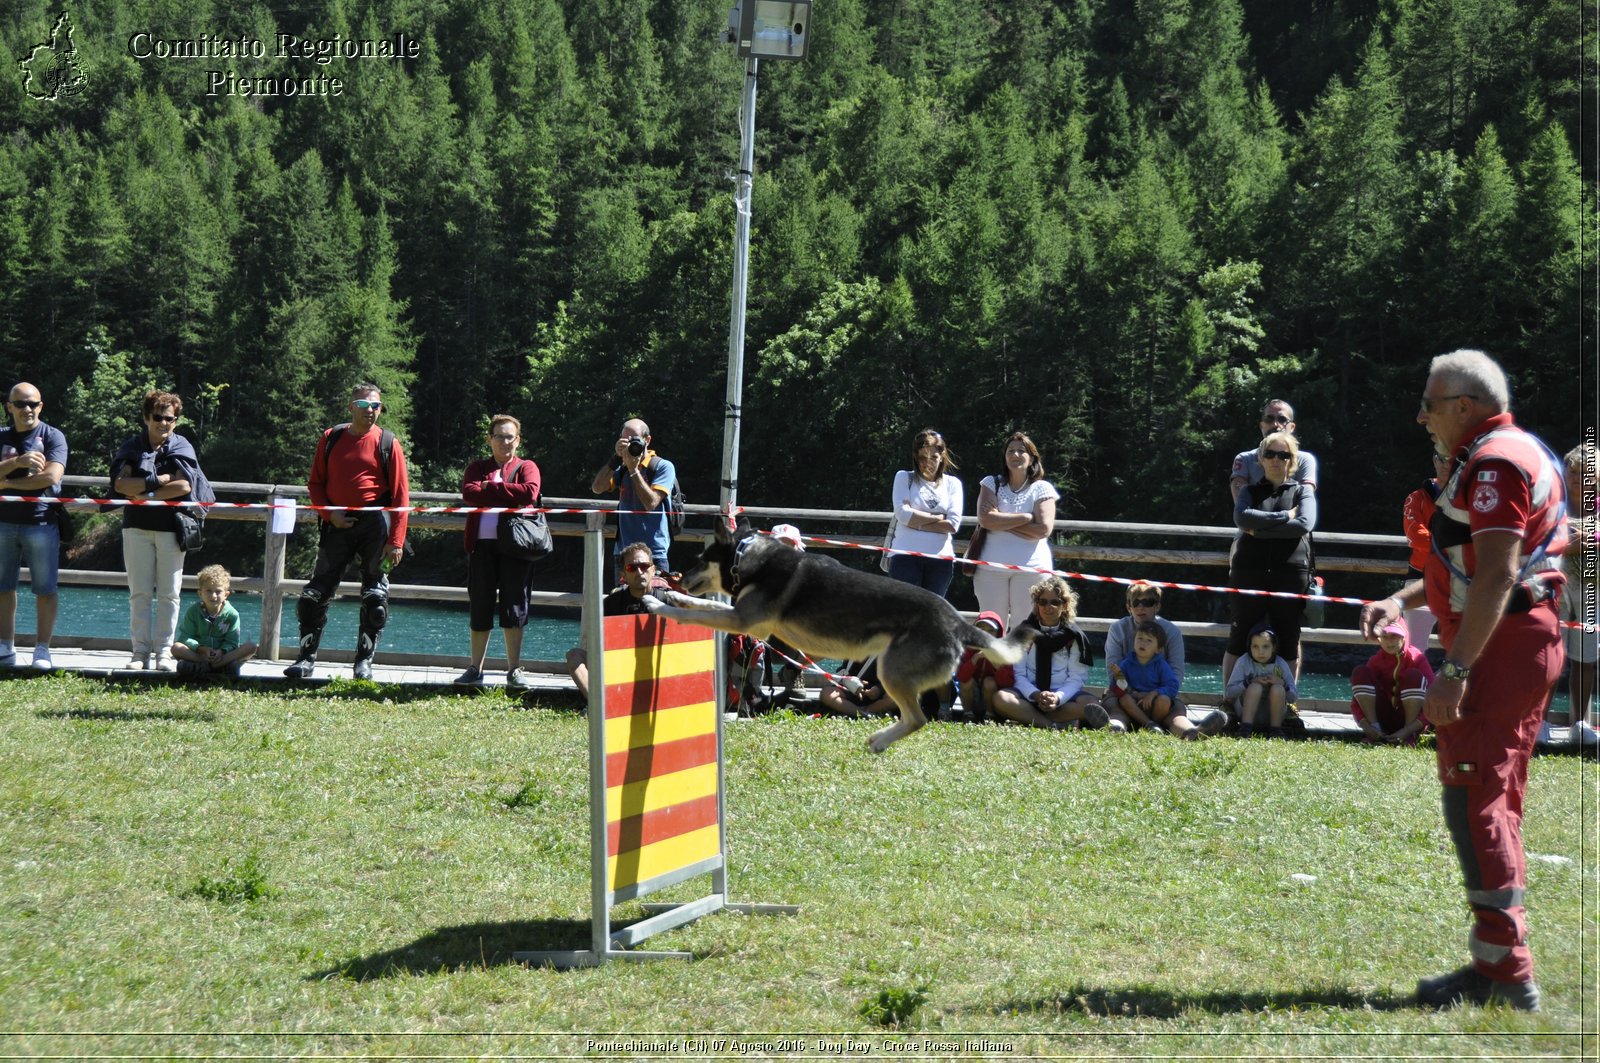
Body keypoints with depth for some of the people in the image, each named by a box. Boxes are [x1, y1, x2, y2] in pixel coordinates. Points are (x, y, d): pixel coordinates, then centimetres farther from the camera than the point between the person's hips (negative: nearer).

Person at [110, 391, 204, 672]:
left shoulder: (182, 447, 2)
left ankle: (164, 652, 3)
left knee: (169, 593, 0)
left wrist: (142, 493, -13)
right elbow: (120, 483, -8)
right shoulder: (132, 446, 6)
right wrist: (158, 481, -14)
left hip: (170, 526, -1)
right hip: (137, 525, 1)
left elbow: (184, 486, -13)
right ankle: (140, 651, 2)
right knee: (139, 592, 0)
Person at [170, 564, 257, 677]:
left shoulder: (232, 614, -1)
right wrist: (202, 649, -24)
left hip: (221, 653, 1)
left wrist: (222, 651, -28)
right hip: (199, 652, -1)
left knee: (251, 647, -23)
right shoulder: (193, 612, 0)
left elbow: (231, 641, -6)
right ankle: (224, 666, -35)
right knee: (176, 648, -30)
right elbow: (186, 637, -7)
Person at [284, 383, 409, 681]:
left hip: (375, 523, -2)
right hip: (339, 523, 2)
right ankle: (307, 658, 5)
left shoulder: (388, 443, 1)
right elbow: (316, 483, 13)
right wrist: (329, 513, -6)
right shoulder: (331, 439, 9)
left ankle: (364, 662, 9)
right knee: (317, 592, -1)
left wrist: (396, 541, -10)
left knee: (374, 597, 0)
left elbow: (401, 496, -2)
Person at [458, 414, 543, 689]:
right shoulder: (477, 468, 15)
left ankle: (514, 670, 3)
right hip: (482, 543, 2)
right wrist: (507, 494, -10)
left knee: (514, 606, -1)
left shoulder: (526, 468, 9)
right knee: (479, 607, 5)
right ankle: (475, 669, 12)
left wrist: (490, 487, -6)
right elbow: (469, 493, -6)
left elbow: (529, 492, -13)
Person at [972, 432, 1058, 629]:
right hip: (992, 567, 1)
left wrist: (1002, 521, -7)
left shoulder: (1042, 489, 5)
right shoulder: (992, 484, 9)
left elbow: (1043, 529, -9)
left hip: (1031, 567, -1)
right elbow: (985, 519, -8)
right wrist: (1025, 518, -9)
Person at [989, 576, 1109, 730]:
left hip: (1063, 694, 0)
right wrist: (1035, 695, -21)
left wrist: (1058, 698, -23)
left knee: (1089, 703, -31)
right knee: (1000, 698, -33)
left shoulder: (1074, 636, 6)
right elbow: (1018, 674, 0)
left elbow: (1076, 678, -2)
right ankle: (1057, 725, -36)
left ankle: (1028, 718, -30)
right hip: (1029, 693, 0)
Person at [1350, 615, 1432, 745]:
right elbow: (1356, 702, -7)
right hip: (1384, 718, 3)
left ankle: (1410, 735, -23)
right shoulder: (1376, 661, -5)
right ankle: (1376, 727, -20)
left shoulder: (1416, 658, -14)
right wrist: (1367, 727, -26)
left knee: (1413, 676, -27)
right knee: (1360, 673, -15)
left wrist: (1408, 730, -31)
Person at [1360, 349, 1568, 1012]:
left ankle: (1504, 971, -12)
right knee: (1495, 804, 15)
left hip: (1499, 650, -11)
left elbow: (1496, 575, -24)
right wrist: (1403, 600, 17)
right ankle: (1501, 965, 20)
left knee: (1473, 801, -11)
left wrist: (1454, 671, -27)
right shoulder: (1521, 452, 20)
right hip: (1531, 644, 11)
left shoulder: (1494, 461, -14)